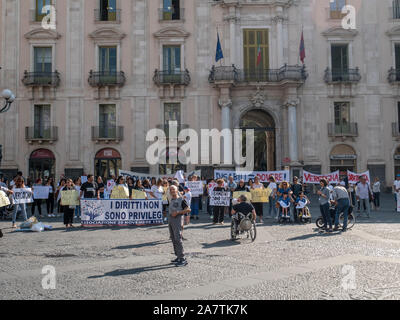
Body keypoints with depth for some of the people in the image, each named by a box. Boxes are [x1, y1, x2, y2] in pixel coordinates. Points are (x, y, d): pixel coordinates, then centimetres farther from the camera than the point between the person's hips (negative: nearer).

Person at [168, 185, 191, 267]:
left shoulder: (181, 200, -6)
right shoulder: (171, 200, 16)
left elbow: (188, 209, -13)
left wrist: (177, 212, -17)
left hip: (178, 219, -8)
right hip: (170, 219, 8)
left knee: (178, 239, -13)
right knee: (173, 239, 9)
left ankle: (183, 259, -12)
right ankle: (178, 257, 17)